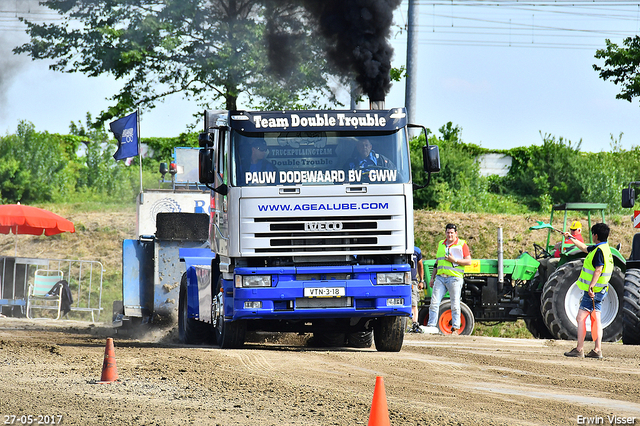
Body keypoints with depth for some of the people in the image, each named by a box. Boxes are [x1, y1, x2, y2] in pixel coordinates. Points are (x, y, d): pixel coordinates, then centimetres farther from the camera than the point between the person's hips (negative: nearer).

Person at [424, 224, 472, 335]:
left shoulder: (462, 245, 3)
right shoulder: (441, 244, 19)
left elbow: (468, 261, -2)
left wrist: (455, 260, -14)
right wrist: (432, 278, 19)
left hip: (455, 278, -5)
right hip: (440, 277, 5)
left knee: (455, 305, -3)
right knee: (434, 302, -3)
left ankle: (455, 329, 2)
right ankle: (431, 326, -1)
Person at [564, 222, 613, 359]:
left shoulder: (600, 250, -17)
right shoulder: (603, 248, 14)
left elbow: (598, 270, -27)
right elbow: (584, 248, 31)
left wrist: (591, 287, -30)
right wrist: (571, 238, 41)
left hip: (593, 291, -10)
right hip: (599, 291, 10)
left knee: (580, 318, -7)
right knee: (596, 319, 8)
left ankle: (579, 349, -9)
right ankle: (597, 350, 6)